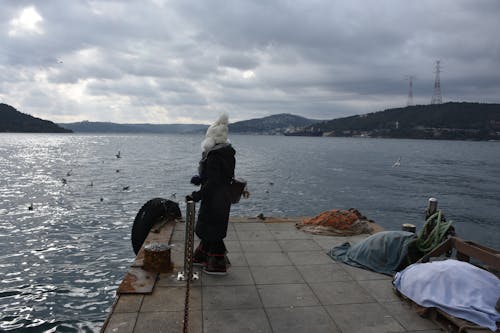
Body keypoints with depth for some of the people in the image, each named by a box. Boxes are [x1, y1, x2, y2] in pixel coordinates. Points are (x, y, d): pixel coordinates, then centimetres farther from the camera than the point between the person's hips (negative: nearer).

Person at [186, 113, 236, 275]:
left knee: (212, 231, 4)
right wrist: (201, 179, 10)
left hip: (213, 200, -9)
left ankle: (219, 265, 16)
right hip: (224, 198, 9)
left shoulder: (214, 157, -23)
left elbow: (212, 182, -26)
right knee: (207, 227, 22)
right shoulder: (227, 154, 6)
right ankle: (201, 256, 38)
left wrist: (197, 196, -21)